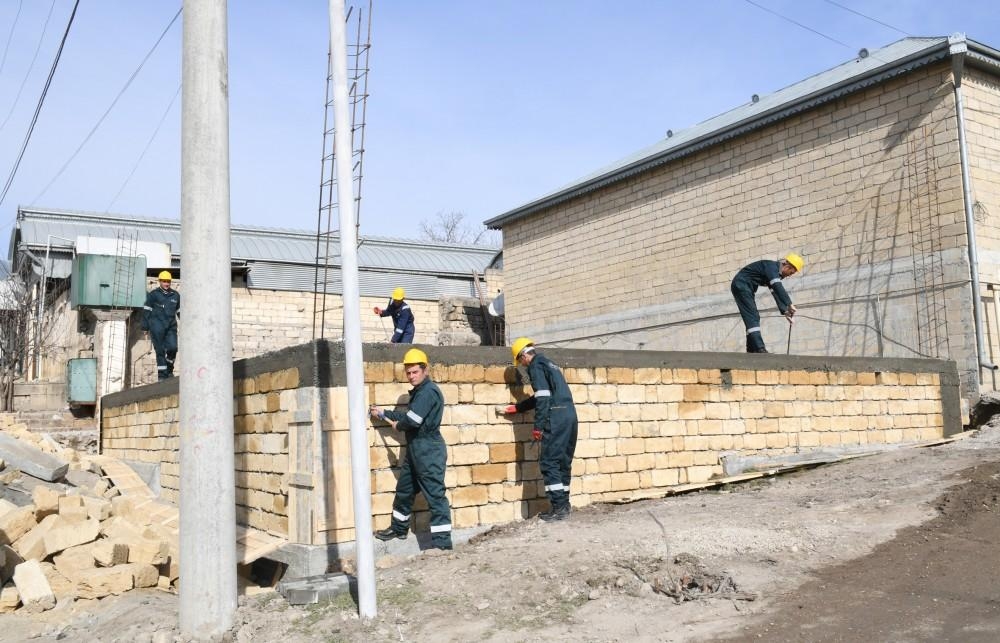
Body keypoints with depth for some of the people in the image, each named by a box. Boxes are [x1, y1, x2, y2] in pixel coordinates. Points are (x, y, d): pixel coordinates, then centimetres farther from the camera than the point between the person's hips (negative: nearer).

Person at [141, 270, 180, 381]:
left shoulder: (175, 295, 13)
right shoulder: (154, 294, 2)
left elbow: (180, 311, 21)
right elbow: (147, 310, 2)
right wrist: (145, 325, -3)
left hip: (171, 326, 3)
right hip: (157, 326, -3)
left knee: (172, 348, -10)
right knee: (160, 351, -3)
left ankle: (169, 370, 14)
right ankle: (162, 375, 3)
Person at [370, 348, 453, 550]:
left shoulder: (428, 391, -17)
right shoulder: (419, 391, 15)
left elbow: (412, 420, -24)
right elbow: (407, 416, 21)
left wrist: (397, 425, -4)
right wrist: (383, 414, 20)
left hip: (429, 451, -11)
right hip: (415, 450, 11)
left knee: (435, 495, -8)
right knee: (404, 489, 22)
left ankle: (442, 542, -5)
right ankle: (399, 528, 40)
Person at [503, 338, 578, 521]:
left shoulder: (535, 366, -3)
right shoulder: (548, 364, 24)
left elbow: (543, 397, -14)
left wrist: (538, 426, -13)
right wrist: (517, 407, 39)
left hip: (556, 418, -9)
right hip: (570, 414, 9)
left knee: (549, 462, -4)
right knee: (563, 461, 14)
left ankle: (558, 508, -6)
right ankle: (564, 504, 19)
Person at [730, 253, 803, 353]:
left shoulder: (776, 273, 15)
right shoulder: (772, 266, -16)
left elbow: (777, 293, 17)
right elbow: (778, 287, -29)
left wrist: (784, 311, 8)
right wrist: (789, 304, -33)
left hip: (746, 287, 11)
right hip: (741, 284, -11)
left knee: (754, 318, 9)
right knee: (752, 317, -17)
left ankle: (752, 349, 10)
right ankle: (759, 348, -24)